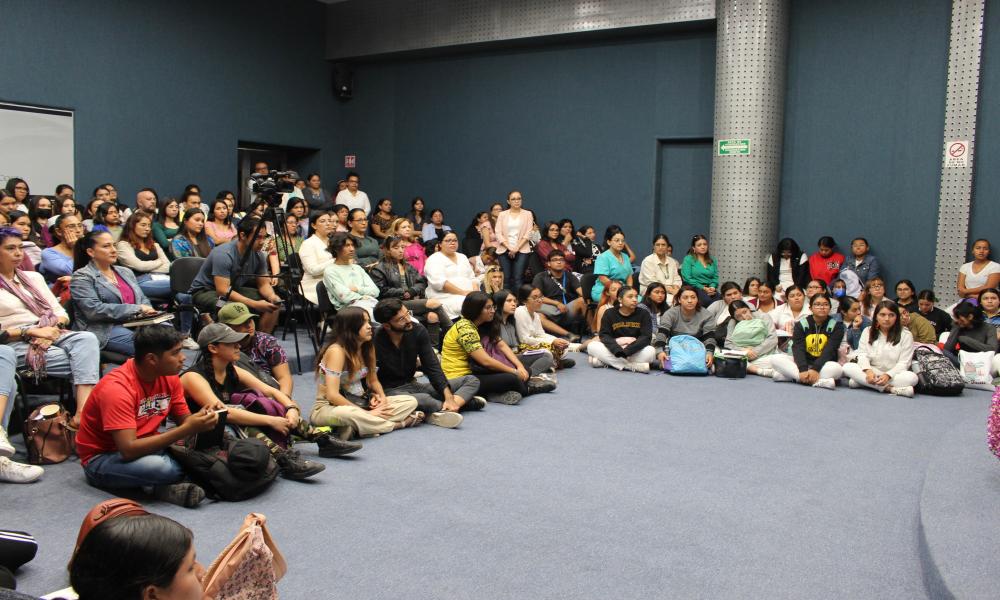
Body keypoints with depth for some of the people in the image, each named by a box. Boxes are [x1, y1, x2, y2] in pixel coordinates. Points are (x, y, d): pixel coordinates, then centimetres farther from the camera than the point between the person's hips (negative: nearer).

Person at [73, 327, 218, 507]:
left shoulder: (170, 377, -5)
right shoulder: (116, 388, -26)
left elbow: (183, 420, 1)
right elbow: (129, 450, -34)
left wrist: (199, 421, -24)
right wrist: (187, 429, -36)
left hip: (142, 446, 7)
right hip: (101, 458, -7)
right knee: (161, 467, -36)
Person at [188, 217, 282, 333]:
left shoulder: (257, 255, -8)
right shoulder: (223, 254, -29)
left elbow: (263, 284, -2)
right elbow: (223, 291, -35)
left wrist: (272, 297, -25)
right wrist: (255, 304, -42)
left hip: (234, 290, 7)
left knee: (273, 305, -10)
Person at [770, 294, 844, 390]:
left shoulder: (836, 326, -4)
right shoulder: (801, 324, 0)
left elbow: (829, 350, -17)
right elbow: (798, 348, -14)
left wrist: (815, 369, -32)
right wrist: (803, 370, -32)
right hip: (803, 362, 2)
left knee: (836, 368, -36)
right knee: (776, 359, -24)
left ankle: (792, 375, -32)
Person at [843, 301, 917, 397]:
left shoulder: (905, 335, 0)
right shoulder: (867, 332, 8)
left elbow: (903, 363, -7)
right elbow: (862, 355, 0)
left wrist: (888, 375, -26)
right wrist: (868, 371, -23)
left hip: (894, 375, -1)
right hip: (871, 373, 2)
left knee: (912, 377, -35)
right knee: (848, 367, -26)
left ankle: (862, 381, -37)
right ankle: (888, 388, -36)